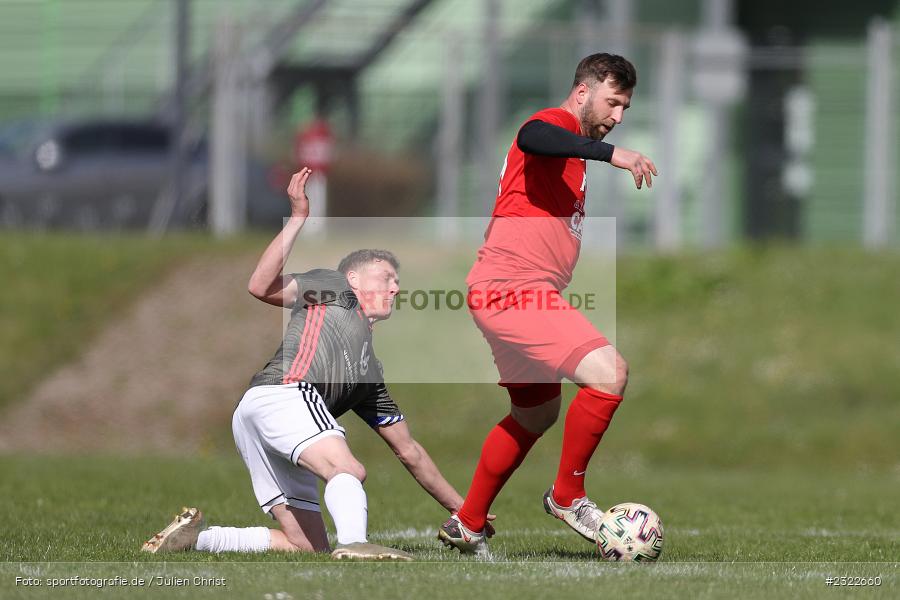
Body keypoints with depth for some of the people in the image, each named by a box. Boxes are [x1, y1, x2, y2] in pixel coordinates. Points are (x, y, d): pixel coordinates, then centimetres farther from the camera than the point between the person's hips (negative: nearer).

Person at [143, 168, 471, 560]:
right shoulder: (333, 287, 20)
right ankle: (354, 544, -53)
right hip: (281, 393, -8)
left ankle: (196, 536, 4)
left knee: (307, 546, -2)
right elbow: (262, 287, 3)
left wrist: (460, 508, 35)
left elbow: (408, 451, 37)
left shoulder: (369, 371, 36)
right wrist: (297, 219, -1)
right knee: (348, 472, -30)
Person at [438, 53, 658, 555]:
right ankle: (568, 495, -9)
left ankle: (468, 525, 30)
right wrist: (610, 152, -42)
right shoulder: (558, 124, -9)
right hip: (514, 288, -11)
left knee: (536, 414, 22)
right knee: (610, 372, -21)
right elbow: (531, 138, -34)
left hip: (510, 296, 11)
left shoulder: (572, 152, 24)